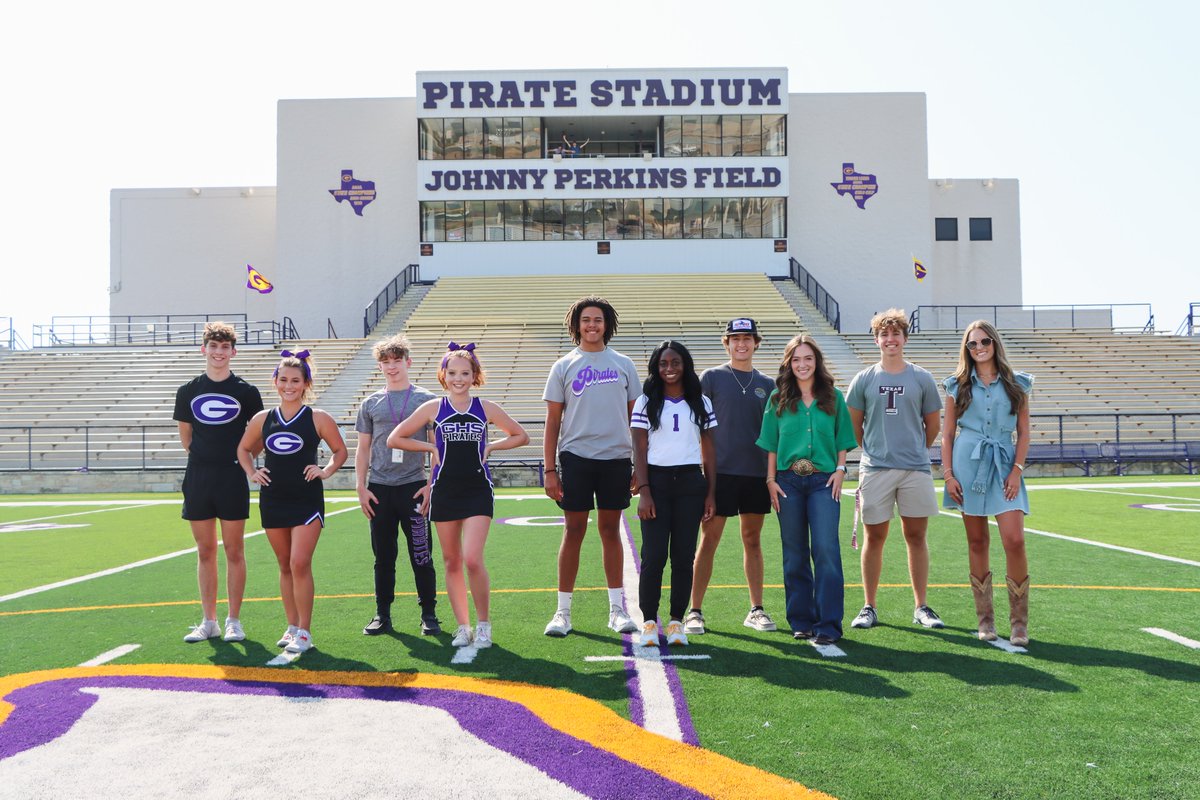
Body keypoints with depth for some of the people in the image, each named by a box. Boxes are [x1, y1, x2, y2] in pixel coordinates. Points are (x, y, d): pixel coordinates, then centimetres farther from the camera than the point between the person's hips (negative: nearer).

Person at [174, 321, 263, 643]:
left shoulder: (246, 392, 1)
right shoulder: (188, 391, 7)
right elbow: (186, 438, 15)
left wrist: (237, 457, 1)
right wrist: (205, 456, 10)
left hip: (233, 478, -2)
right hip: (198, 478, 2)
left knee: (234, 551, 1)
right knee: (205, 551, 8)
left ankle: (234, 621, 10)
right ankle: (209, 621, 16)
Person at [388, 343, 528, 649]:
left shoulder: (486, 408, 3)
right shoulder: (433, 408, 2)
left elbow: (520, 435, 13)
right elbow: (394, 438, 6)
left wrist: (490, 447, 0)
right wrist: (432, 447, -2)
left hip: (478, 491, -1)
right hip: (444, 492, 2)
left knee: (473, 560, -14)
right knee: (452, 562, 8)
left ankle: (483, 624, 4)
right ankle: (463, 626, 20)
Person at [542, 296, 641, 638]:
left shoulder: (623, 364, 9)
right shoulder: (564, 366, 5)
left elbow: (634, 416, 11)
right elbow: (552, 422, 4)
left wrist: (639, 464, 6)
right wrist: (550, 469, -2)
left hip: (616, 458, 1)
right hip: (576, 456, -1)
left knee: (610, 530, 8)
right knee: (573, 531, 1)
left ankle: (617, 609, 15)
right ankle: (563, 610, 9)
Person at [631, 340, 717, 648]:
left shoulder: (701, 403, 10)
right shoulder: (646, 402, 5)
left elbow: (709, 449, 10)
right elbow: (639, 449, 0)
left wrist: (711, 493, 4)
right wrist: (644, 492, -9)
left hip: (690, 483, 2)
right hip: (656, 481, -2)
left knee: (684, 556, 3)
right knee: (653, 555, -5)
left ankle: (676, 621, 12)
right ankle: (649, 622, 5)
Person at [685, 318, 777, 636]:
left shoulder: (767, 384, 11)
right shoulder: (711, 378, 2)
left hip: (757, 472, 3)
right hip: (720, 470, -3)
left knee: (753, 539, 11)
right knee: (709, 539, -2)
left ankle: (756, 610, 19)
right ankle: (694, 612, 4)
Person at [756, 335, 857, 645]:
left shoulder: (833, 397, 8)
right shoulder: (778, 398, 8)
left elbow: (843, 441, 12)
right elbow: (771, 444, 8)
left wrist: (840, 470, -1)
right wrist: (771, 480, 1)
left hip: (823, 480, -1)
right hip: (788, 480, 1)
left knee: (825, 549, -10)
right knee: (794, 554, 6)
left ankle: (828, 625, -4)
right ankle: (801, 621, 17)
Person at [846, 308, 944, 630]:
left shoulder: (921, 378, 5)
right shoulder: (864, 379, 4)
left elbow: (933, 424, 13)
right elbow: (853, 425, 12)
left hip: (916, 469, 0)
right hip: (875, 470, 0)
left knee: (916, 537, 6)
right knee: (874, 537, 4)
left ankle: (921, 608, 15)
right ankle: (869, 608, 12)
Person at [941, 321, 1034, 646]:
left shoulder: (1016, 384, 9)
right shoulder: (958, 385, 8)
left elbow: (1024, 432, 7)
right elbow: (947, 433, 8)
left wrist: (1017, 469, -4)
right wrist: (948, 474, 0)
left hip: (1004, 466, 0)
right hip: (967, 464, 1)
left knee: (1014, 540, -11)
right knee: (977, 542, 5)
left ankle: (1019, 622, 0)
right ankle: (985, 619, 14)